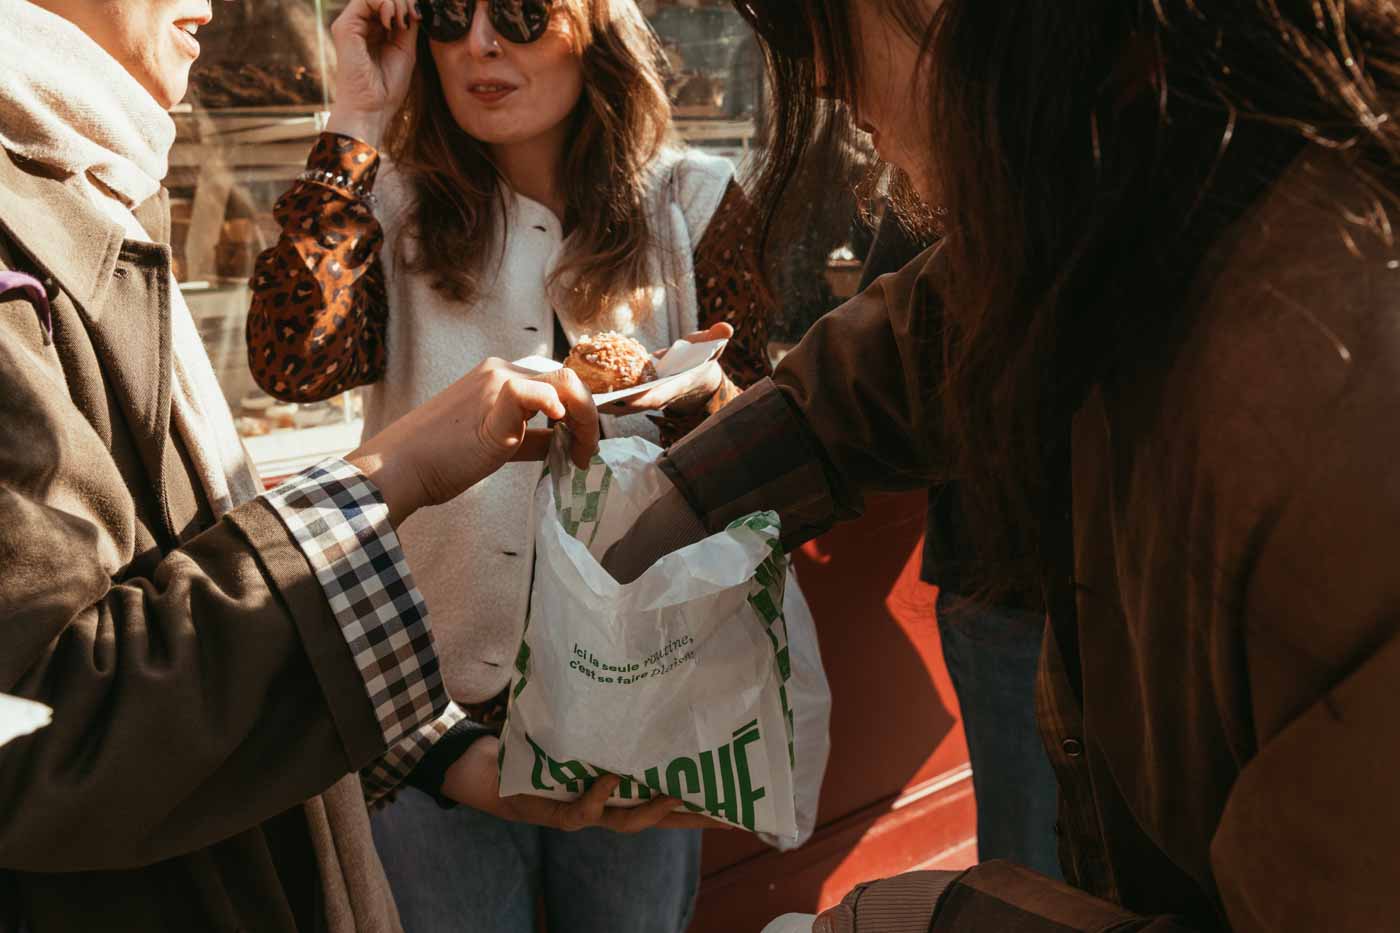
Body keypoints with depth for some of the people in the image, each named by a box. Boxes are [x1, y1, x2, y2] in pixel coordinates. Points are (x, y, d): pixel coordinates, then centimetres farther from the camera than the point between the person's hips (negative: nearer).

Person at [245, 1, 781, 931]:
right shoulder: (397, 207, -1)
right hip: (443, 677, 0)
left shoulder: (694, 202, -3)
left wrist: (698, 396, -24)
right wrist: (355, 125, -16)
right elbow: (293, 362, -19)